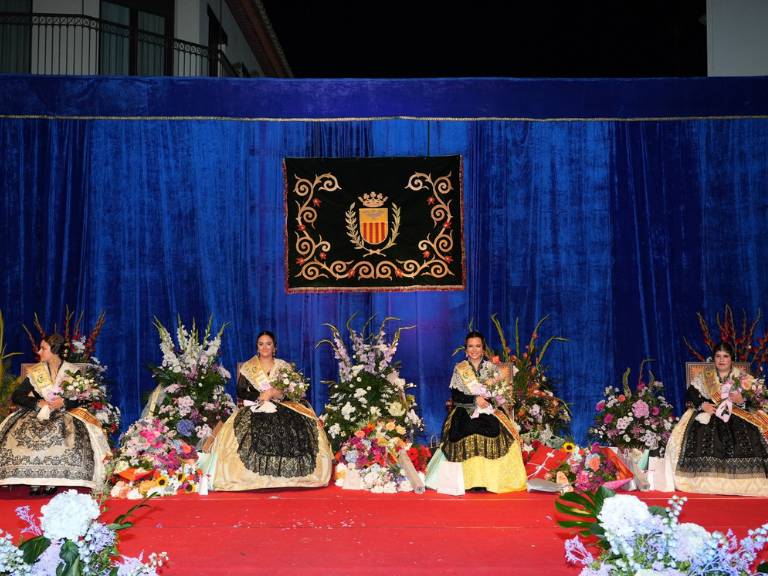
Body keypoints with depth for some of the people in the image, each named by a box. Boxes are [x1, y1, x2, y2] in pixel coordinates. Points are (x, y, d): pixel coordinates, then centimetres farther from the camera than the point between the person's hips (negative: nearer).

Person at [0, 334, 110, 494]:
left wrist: (64, 403, -17)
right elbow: (16, 396, 5)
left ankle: (52, 482, -25)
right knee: (23, 433, -30)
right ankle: (33, 481, -21)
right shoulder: (35, 372, 10)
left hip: (65, 414, -2)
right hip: (38, 414, 2)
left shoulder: (73, 371, 4)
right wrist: (38, 403, -10)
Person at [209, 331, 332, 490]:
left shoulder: (284, 366, 12)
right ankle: (252, 478, -26)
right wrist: (259, 396, -13)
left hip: (281, 408, 1)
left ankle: (288, 475, -17)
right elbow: (240, 392, 3)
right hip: (255, 408, -1)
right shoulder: (248, 367, 9)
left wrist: (277, 394, -14)